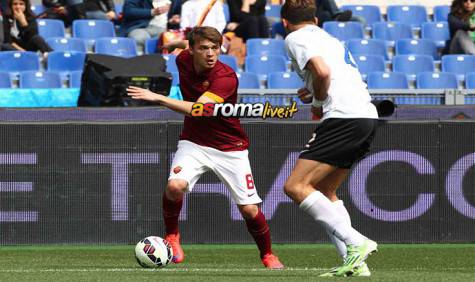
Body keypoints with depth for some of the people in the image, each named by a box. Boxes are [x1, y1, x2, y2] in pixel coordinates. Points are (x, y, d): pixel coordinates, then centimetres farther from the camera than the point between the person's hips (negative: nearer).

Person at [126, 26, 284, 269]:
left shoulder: (226, 77, -25)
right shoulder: (183, 60, -7)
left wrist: (158, 98, -40)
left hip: (230, 148, -3)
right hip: (194, 142, 3)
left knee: (250, 210, -6)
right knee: (175, 186, -26)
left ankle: (267, 255, 21)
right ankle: (171, 235, -1)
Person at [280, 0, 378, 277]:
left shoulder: (296, 38, 2)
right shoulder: (330, 39, 29)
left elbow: (322, 72, -14)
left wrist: (318, 101, 2)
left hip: (344, 117, -9)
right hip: (368, 115, 9)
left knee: (296, 186, -10)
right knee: (324, 191, 18)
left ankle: (356, 243, -22)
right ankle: (355, 263, 5)